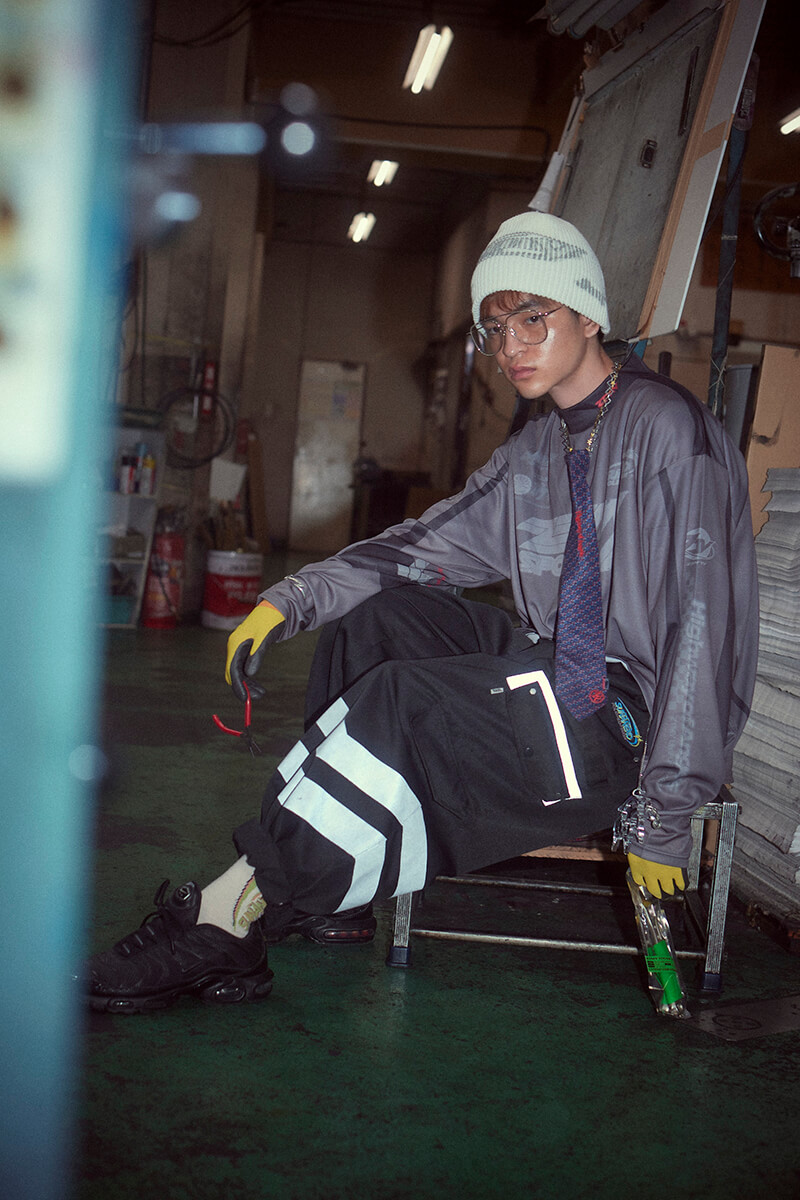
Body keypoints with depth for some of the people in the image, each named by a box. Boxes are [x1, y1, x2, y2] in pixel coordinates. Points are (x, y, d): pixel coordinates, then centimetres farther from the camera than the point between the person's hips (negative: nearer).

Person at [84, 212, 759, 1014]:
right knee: (376, 616, -2)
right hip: (565, 675, 8)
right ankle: (328, 891, -4)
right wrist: (289, 600, -3)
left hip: (630, 721, -8)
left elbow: (705, 623, -21)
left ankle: (227, 920, -14)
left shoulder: (667, 428, -15)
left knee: (400, 702, -24)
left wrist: (662, 817, -23)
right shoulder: (534, 451, 11)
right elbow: (424, 546, 12)